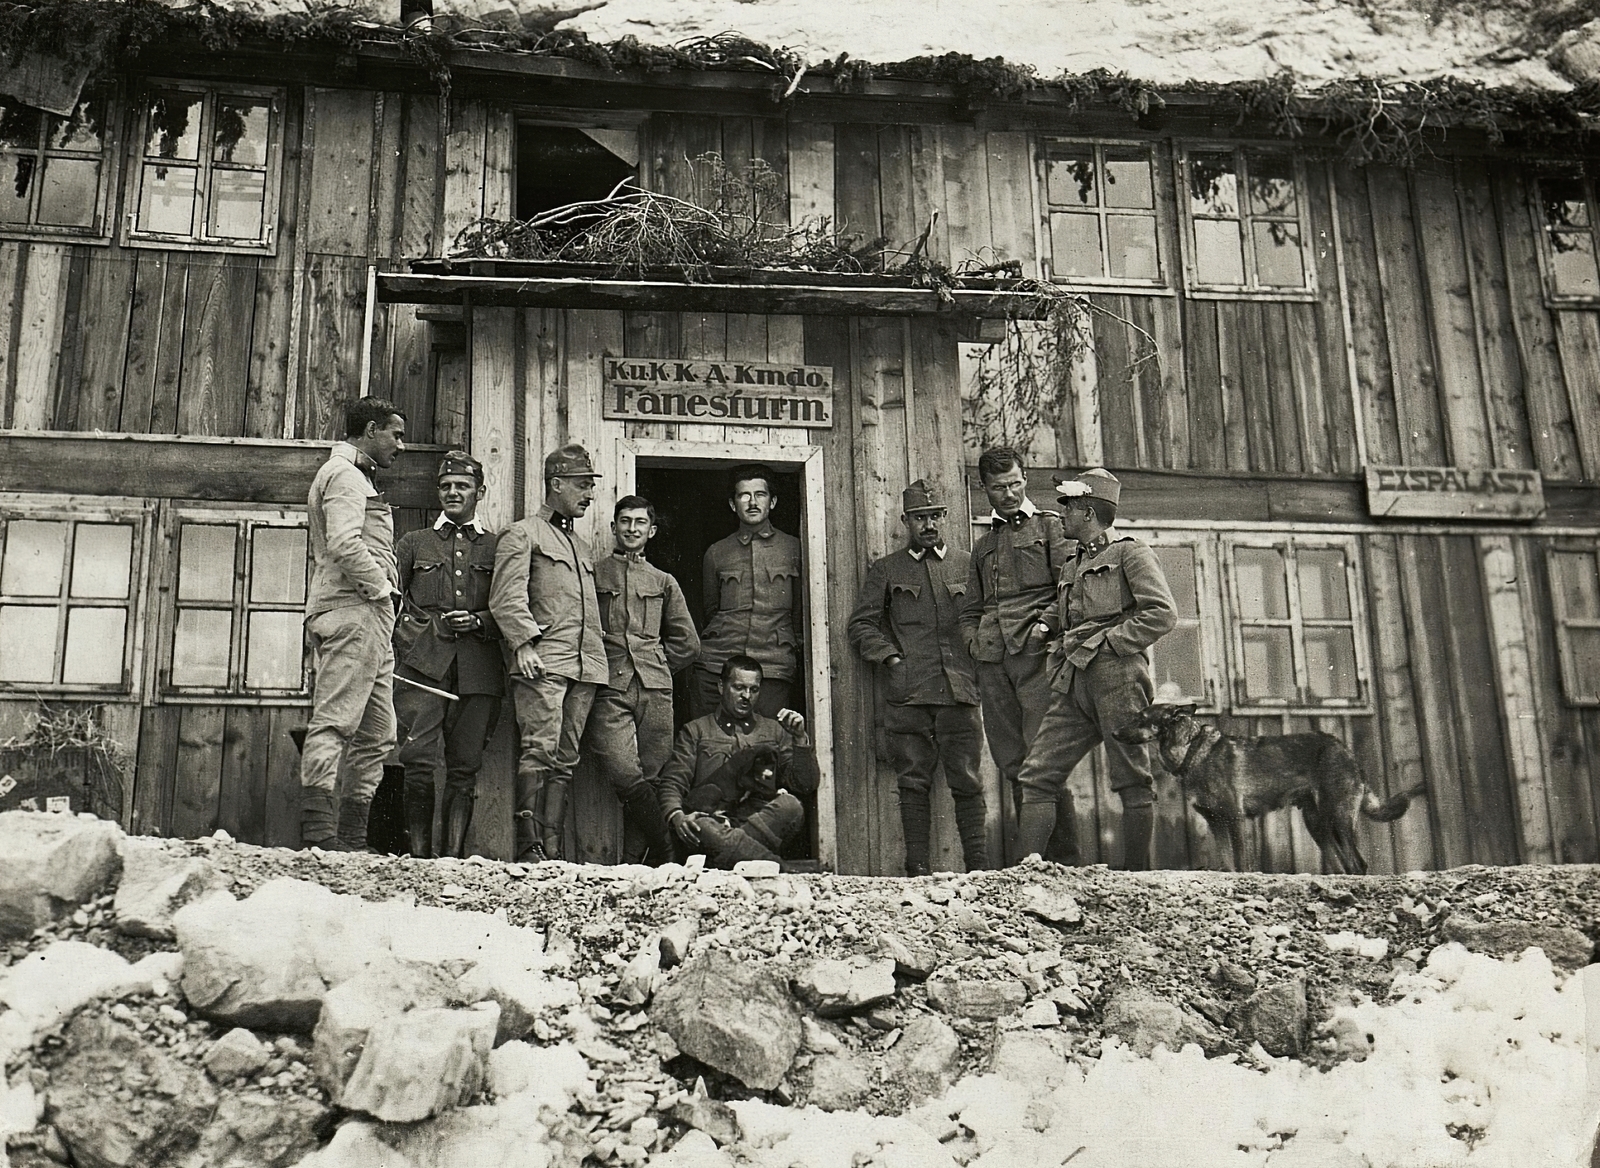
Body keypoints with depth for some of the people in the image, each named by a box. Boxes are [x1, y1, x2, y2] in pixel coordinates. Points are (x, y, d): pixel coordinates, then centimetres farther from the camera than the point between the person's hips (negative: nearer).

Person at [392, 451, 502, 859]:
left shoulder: (497, 547, 16)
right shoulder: (414, 543, 18)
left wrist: (478, 621, -5)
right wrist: (403, 634, -3)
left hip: (477, 669, 1)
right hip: (423, 665, 0)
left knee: (465, 768, 0)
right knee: (420, 764, -11)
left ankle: (454, 856, 4)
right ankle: (418, 856, -5)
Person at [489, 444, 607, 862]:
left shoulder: (581, 546, 27)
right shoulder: (523, 534, 4)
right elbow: (506, 597, -7)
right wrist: (524, 642, -18)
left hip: (584, 666, 7)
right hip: (542, 663, -7)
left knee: (565, 760, 3)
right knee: (539, 751, -15)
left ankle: (552, 846, 4)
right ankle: (529, 845, -14)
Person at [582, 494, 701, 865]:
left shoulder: (664, 582, 20)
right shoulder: (591, 575, 14)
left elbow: (687, 643, 22)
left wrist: (655, 669, 13)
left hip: (655, 690, 2)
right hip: (609, 691, -2)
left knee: (649, 777, -3)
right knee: (625, 776, -18)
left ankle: (632, 865, 3)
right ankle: (667, 856, -7)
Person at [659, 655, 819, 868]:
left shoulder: (774, 730, 25)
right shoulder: (696, 730, 21)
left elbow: (805, 786, 17)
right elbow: (672, 783, 10)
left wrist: (800, 739, 3)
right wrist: (676, 815, -12)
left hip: (762, 819, 2)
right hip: (713, 816, -1)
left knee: (790, 805, -31)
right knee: (702, 827, -37)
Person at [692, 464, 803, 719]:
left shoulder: (793, 548, 11)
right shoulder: (716, 553, 15)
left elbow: (801, 612, 16)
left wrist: (794, 650, 14)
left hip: (772, 668, -1)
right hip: (716, 663, 2)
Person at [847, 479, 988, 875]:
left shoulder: (968, 564, 14)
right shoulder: (886, 570, 12)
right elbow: (860, 624, 11)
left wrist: (978, 656, 4)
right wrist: (890, 657, -1)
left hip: (959, 691, 0)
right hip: (908, 695, 0)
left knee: (967, 782, 0)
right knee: (914, 783, 0)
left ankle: (979, 868, 5)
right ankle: (917, 870, 4)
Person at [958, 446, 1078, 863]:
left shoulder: (1050, 527, 10)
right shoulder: (983, 544, 26)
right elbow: (971, 607, 29)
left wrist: (1046, 625, -13)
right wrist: (973, 639, 10)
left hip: (1036, 654, -5)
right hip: (992, 662, 5)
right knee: (1012, 764, 3)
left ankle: (1064, 857, -8)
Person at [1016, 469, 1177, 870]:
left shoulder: (1131, 553, 1)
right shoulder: (1072, 567, 24)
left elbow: (1163, 614, -11)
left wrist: (1108, 641, -11)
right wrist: (1058, 667, 14)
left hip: (1117, 678, -8)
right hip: (1072, 685, 8)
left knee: (1133, 783, -2)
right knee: (1036, 777, -2)